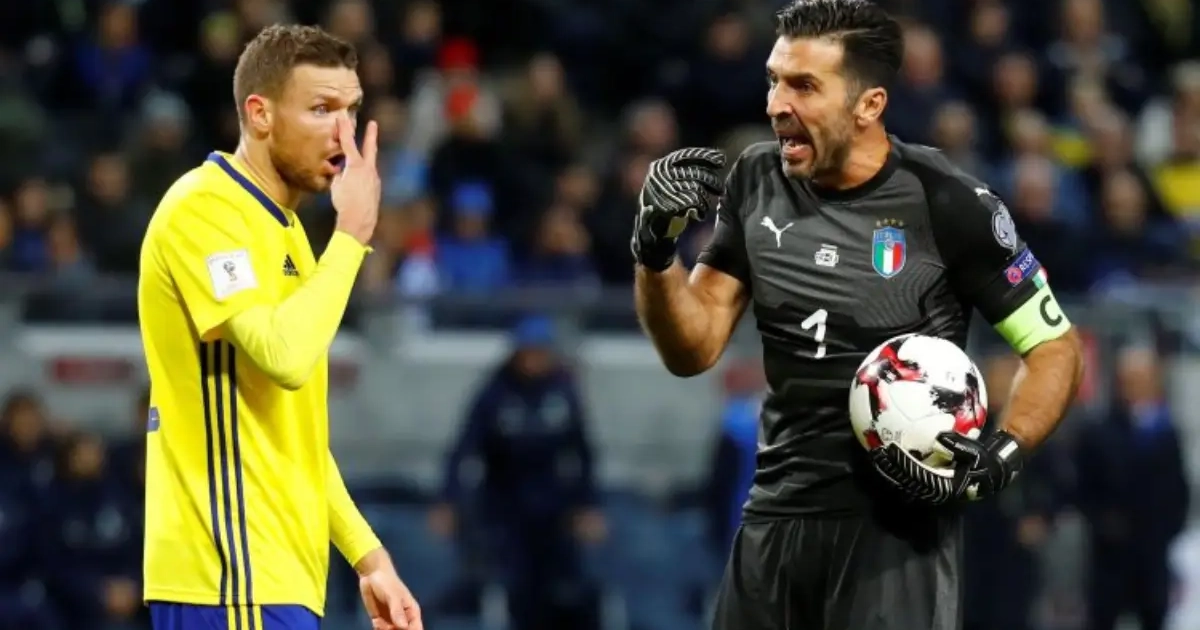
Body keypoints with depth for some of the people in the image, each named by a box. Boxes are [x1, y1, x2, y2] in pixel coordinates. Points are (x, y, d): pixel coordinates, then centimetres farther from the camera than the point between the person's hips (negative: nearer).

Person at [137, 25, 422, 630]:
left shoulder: (279, 226, 19)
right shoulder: (203, 210, -10)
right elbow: (284, 355, -25)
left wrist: (367, 555, 17)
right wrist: (352, 233, -14)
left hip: (276, 576, 9)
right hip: (238, 580, -9)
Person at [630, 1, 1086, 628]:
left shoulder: (945, 202, -11)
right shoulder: (757, 181, 3)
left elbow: (1055, 347, -3)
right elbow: (692, 350, 7)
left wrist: (997, 462, -19)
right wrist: (655, 248, -11)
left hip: (897, 521, -5)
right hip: (778, 512, 5)